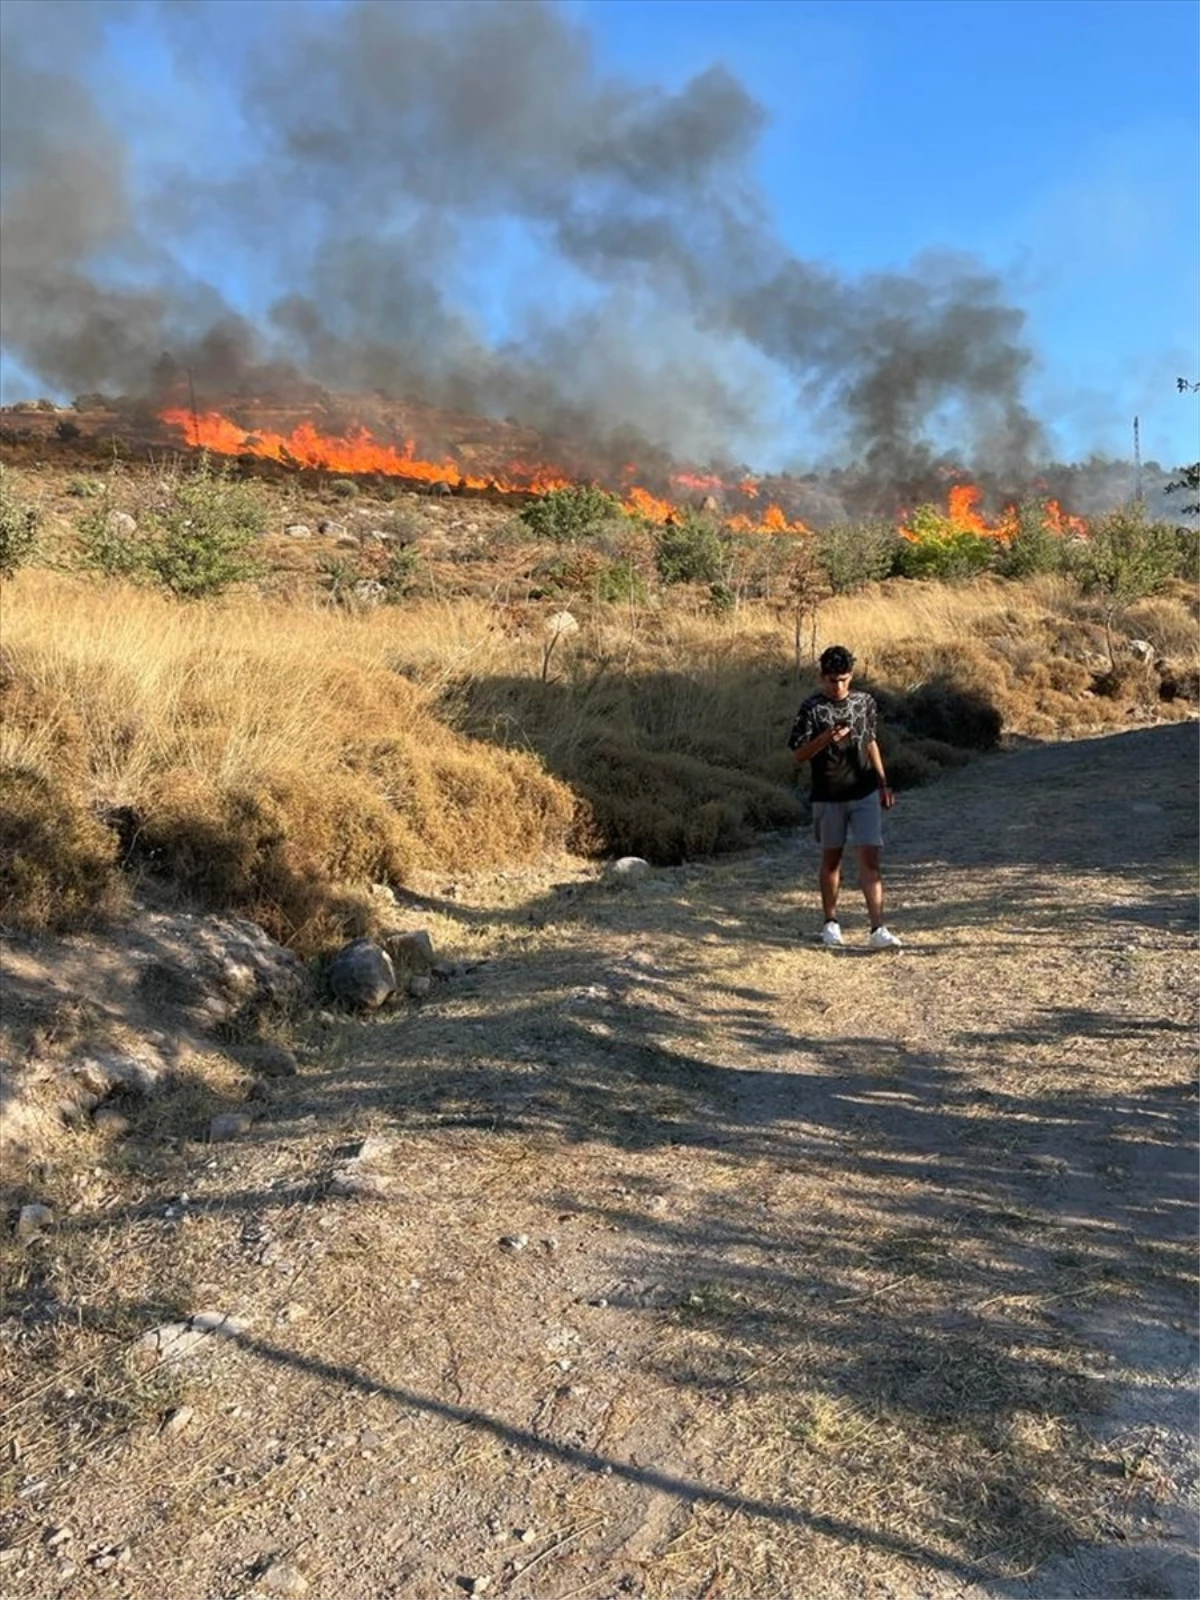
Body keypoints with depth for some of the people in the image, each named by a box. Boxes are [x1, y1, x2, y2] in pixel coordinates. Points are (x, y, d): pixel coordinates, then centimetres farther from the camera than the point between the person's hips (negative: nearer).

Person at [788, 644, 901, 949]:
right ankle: (831, 922, 28)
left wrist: (883, 784, 16)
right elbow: (799, 755, -10)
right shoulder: (812, 709, -8)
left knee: (870, 859, -7)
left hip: (865, 793, 2)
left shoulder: (865, 702, 3)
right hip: (828, 797, -1)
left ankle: (878, 929, -8)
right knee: (831, 858, 12)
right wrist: (826, 738, -27)